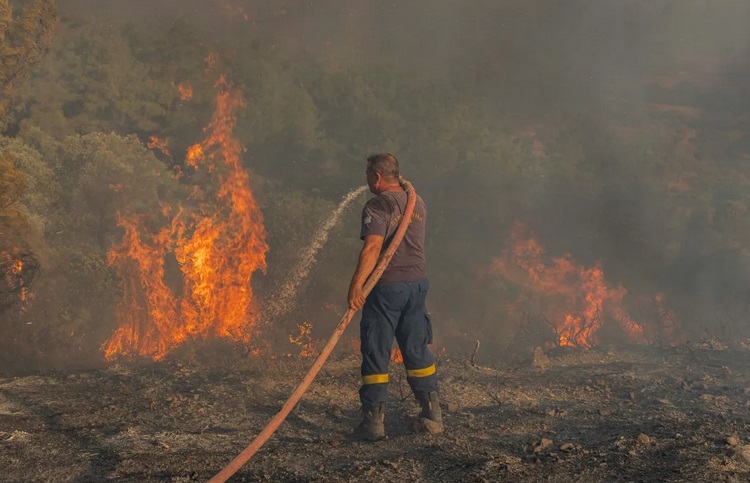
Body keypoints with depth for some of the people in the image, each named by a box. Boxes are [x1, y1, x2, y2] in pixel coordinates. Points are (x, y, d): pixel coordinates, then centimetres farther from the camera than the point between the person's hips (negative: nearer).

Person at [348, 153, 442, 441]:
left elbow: (373, 247, -22)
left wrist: (356, 285, -27)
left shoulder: (378, 206, -11)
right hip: (417, 282, 7)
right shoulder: (417, 204, 11)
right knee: (417, 350, 14)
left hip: (387, 286, -7)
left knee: (376, 353, 0)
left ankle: (374, 420, 1)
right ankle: (432, 416, 15)